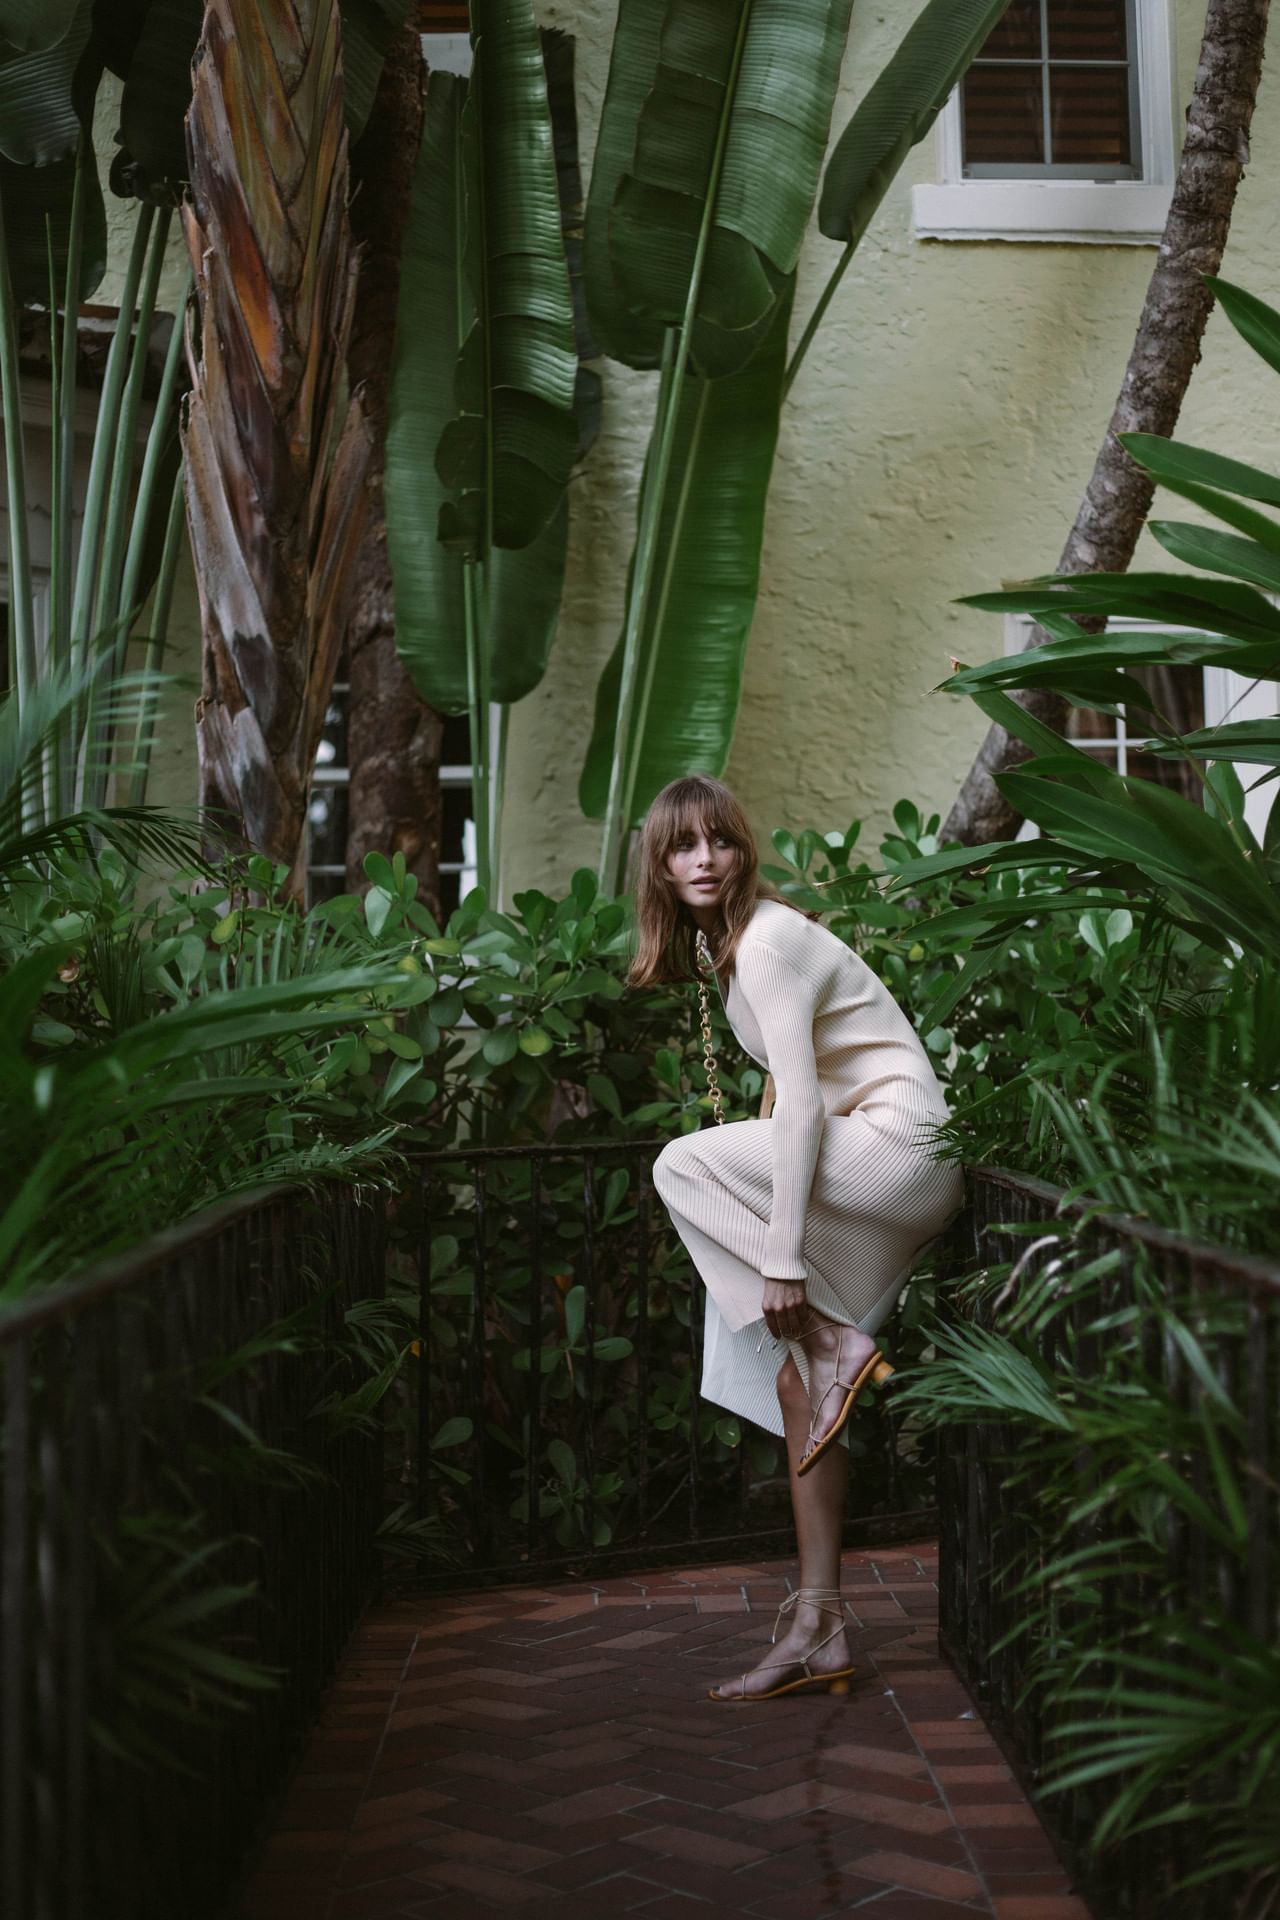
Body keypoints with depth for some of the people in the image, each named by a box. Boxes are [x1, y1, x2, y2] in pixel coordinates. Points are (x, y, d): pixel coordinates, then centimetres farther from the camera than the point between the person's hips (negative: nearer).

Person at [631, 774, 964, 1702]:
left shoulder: (767, 940, -14)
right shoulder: (724, 942, 14)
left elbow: (802, 1104, -21)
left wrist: (783, 1258, -23)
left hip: (901, 1146, -9)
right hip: (867, 1171, 9)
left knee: (683, 1165, -17)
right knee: (795, 1378, 4)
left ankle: (840, 1348, -11)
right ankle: (820, 1629, 8)